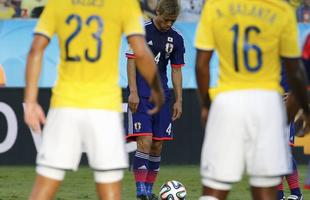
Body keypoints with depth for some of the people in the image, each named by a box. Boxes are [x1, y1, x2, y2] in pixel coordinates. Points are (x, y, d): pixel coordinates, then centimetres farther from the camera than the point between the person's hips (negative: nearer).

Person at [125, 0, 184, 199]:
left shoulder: (176, 39, 6)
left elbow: (176, 70, 11)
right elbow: (132, 62, -7)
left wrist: (179, 100, 8)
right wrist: (133, 92, -14)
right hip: (141, 96, -5)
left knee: (157, 145, 5)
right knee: (145, 141, -16)